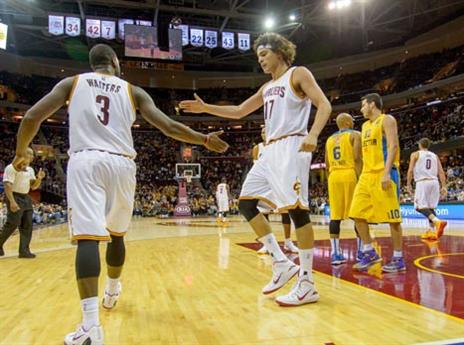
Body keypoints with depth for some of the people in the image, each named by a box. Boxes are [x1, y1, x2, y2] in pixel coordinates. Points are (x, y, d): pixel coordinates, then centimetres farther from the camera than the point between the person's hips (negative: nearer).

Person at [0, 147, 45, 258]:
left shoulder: (30, 170, 13)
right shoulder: (11, 168, -10)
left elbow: (33, 186, 17)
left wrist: (39, 178, -4)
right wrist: (12, 202, -27)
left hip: (26, 198, 8)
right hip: (15, 197, -8)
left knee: (27, 225, 4)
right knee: (13, 223, -10)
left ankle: (24, 251, 8)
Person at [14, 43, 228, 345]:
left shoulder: (72, 82, 16)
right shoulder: (134, 91, 16)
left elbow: (32, 117, 7)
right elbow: (169, 127, 7)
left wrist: (21, 152, 23)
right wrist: (205, 139, 17)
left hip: (85, 161, -1)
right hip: (122, 164, 2)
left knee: (87, 236, -10)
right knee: (116, 233, 20)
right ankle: (112, 291, 40)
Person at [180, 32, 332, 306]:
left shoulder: (298, 74, 3)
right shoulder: (268, 88, 24)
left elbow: (324, 105, -9)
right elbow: (239, 112, 28)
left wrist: (313, 135, -26)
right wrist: (205, 107, 19)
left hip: (292, 147, -9)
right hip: (270, 151, 9)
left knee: (297, 209, -13)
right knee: (246, 203, 3)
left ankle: (307, 286, -5)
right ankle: (282, 264, 7)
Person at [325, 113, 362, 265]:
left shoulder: (330, 139, 19)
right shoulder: (355, 135, 2)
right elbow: (357, 158, -12)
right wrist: (361, 179, -14)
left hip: (334, 176, 5)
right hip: (351, 175, -5)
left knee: (335, 216, 2)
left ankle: (335, 253, -1)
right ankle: (361, 250, 9)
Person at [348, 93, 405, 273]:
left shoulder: (387, 120, -2)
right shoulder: (365, 126, 22)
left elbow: (393, 146, -13)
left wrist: (386, 172, -23)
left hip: (384, 174, -8)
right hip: (366, 175, 8)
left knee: (392, 217, -3)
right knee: (357, 214, 2)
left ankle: (398, 259, 7)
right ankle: (370, 253, 12)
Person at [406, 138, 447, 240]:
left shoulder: (415, 154, 6)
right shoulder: (435, 156, 18)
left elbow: (410, 170, -3)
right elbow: (441, 172, 10)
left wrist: (409, 184, 2)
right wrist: (444, 186, 8)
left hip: (422, 182, -5)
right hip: (434, 182, 5)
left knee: (421, 206, -6)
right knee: (430, 207, 12)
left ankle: (438, 222, -30)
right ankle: (432, 231, 8)